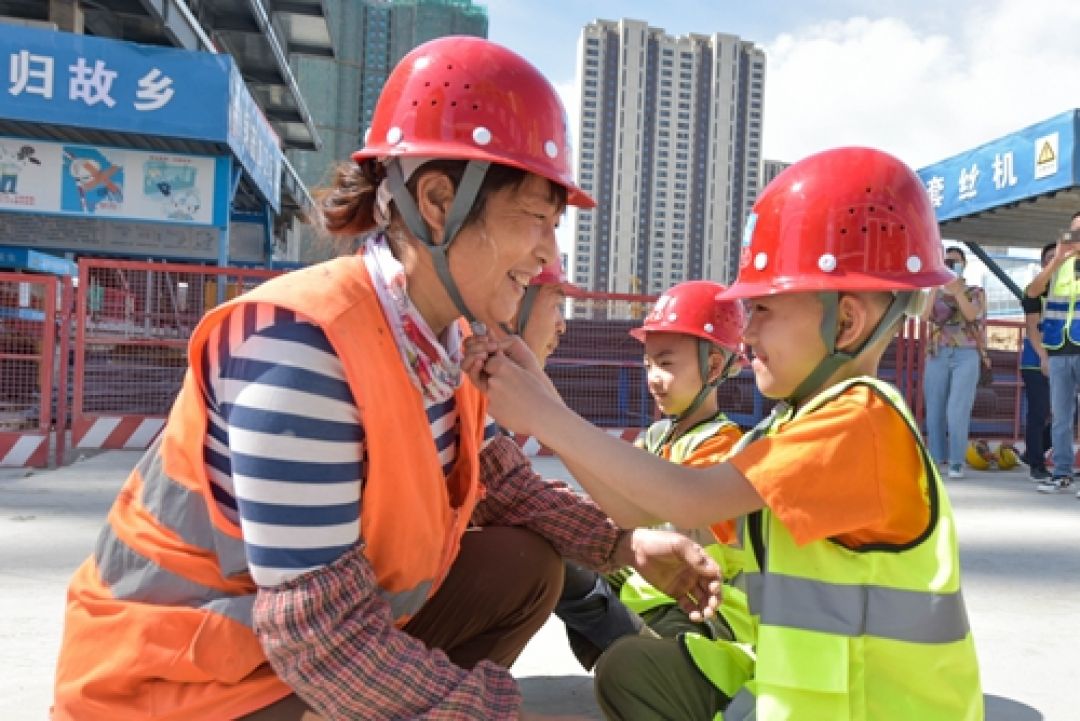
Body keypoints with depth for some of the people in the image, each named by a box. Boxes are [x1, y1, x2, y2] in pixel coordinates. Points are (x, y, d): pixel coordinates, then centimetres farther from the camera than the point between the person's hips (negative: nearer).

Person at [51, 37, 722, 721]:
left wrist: (626, 545, 0)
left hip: (331, 626, 8)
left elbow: (485, 479, 8)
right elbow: (325, 633, -30)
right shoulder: (300, 345, -31)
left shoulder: (443, 334, -6)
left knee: (529, 566, 7)